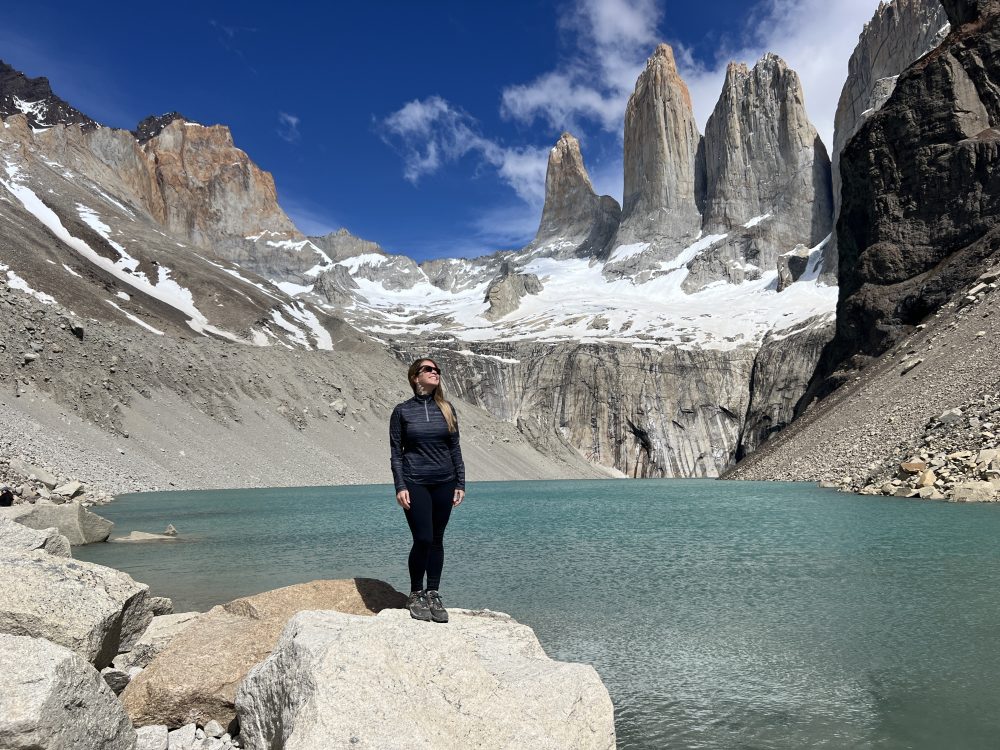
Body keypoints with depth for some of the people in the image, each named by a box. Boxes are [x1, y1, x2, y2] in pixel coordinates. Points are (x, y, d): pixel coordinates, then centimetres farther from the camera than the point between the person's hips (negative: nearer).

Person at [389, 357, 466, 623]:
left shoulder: (446, 409, 6)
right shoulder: (402, 411, -1)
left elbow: (455, 449, 8)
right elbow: (396, 452, -1)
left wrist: (460, 484, 4)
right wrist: (400, 487, -9)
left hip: (444, 484, 3)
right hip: (415, 484, -3)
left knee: (437, 540, 8)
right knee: (423, 539, -7)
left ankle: (433, 595, 20)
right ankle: (415, 595, 13)